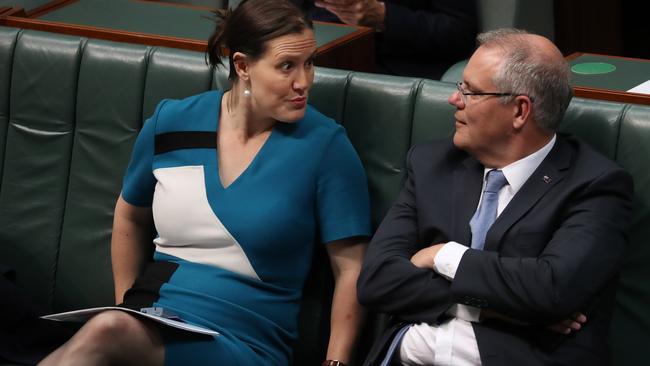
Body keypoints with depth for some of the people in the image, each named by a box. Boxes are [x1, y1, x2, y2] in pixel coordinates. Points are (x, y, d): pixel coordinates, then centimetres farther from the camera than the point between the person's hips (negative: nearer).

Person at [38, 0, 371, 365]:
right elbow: (131, 217, 24)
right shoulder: (172, 122, 7)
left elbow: (351, 267, -2)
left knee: (104, 334, -34)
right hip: (152, 317, 3)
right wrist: (127, 310, 18)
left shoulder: (323, 144, -3)